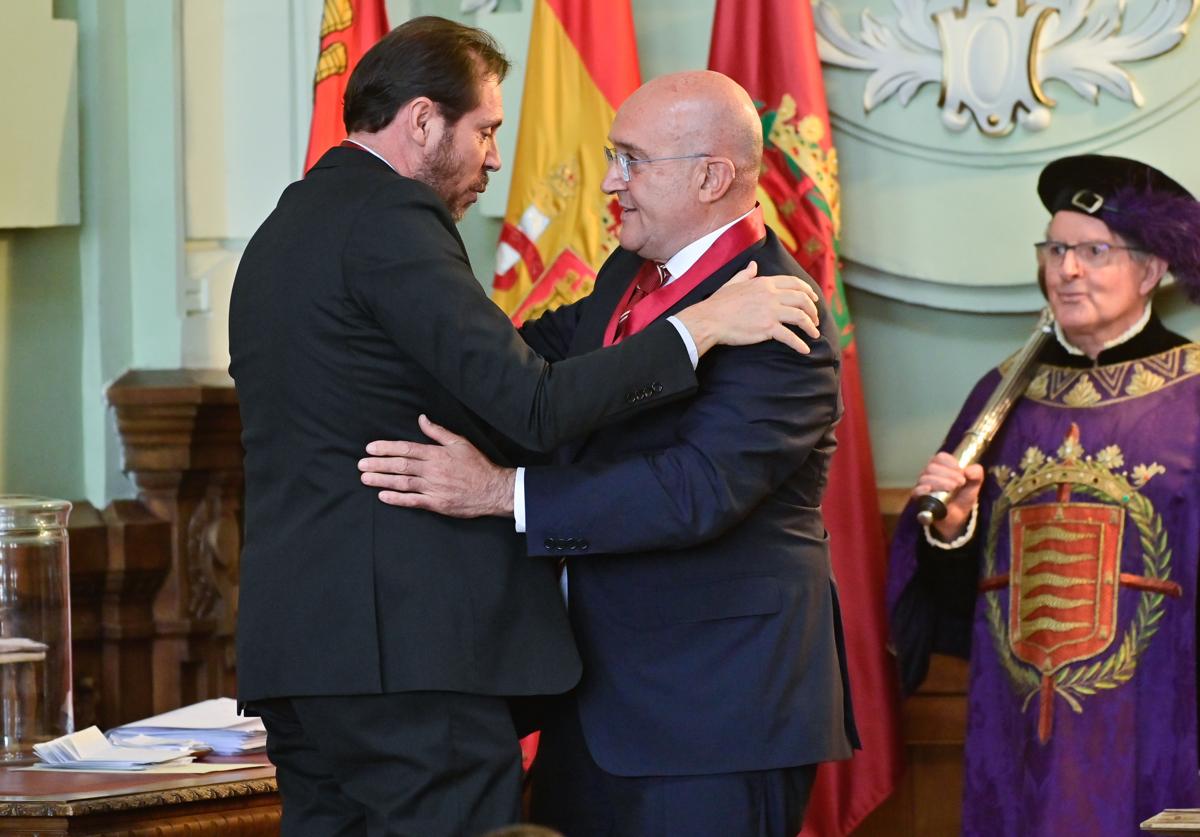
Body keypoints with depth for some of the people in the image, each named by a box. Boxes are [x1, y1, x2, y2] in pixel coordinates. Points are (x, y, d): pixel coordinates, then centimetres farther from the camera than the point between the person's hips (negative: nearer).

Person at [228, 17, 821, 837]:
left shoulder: (287, 228, 20)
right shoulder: (392, 222, -11)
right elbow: (535, 405, -18)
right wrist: (702, 324, -11)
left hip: (298, 640, 10)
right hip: (410, 641, -10)